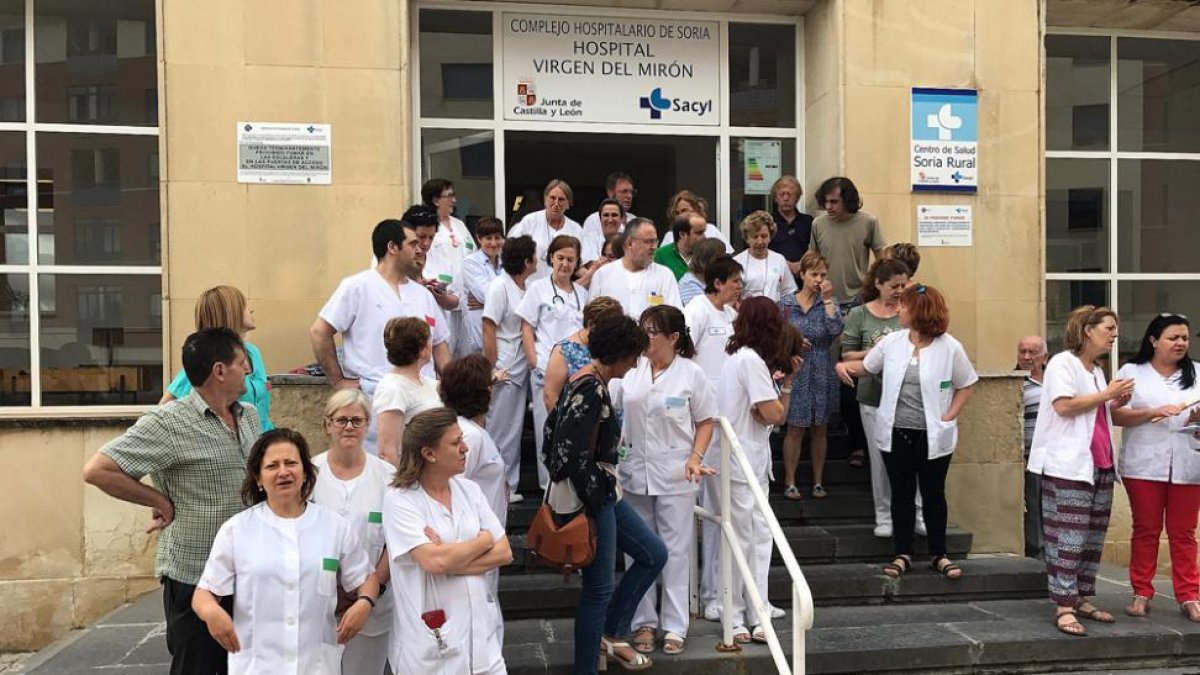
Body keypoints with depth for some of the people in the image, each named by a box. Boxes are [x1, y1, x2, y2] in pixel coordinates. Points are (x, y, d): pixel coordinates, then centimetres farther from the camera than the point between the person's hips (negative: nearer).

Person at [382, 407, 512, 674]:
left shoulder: (469, 489, 4)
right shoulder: (399, 499, -11)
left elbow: (504, 553, 0)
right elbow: (434, 562, -22)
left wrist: (450, 562, -14)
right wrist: (483, 540, -7)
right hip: (431, 640, -4)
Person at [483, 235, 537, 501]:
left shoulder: (526, 287, 9)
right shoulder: (500, 287, -12)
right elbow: (488, 330, -14)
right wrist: (494, 368, -14)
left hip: (521, 367, 7)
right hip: (504, 369, -7)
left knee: (515, 429, 13)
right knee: (499, 430, 0)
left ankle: (509, 486, 23)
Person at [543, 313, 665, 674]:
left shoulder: (585, 380, 7)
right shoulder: (592, 390, -22)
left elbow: (552, 428, 14)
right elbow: (575, 454, -27)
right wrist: (591, 502, -15)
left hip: (604, 494, 10)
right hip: (592, 499, -10)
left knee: (654, 554, 18)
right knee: (599, 588, 4)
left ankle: (612, 634, 28)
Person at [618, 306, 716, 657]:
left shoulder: (691, 373, -6)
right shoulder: (632, 369, 0)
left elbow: (705, 421, 0)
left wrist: (696, 457, -11)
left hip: (675, 475, -3)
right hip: (635, 473, 3)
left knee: (675, 552, 6)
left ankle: (674, 626, 18)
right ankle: (644, 621, 25)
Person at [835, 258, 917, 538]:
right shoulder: (859, 315, 2)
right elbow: (847, 355, 2)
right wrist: (872, 352, -14)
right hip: (874, 397, -1)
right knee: (881, 458, 6)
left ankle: (920, 514, 12)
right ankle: (884, 517, 17)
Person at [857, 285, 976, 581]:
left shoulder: (950, 347, -8)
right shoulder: (892, 342, -1)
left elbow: (965, 386, 1)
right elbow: (866, 367, 14)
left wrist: (948, 416, -7)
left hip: (933, 436, -2)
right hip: (896, 433, 2)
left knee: (934, 494, 10)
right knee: (902, 493, 10)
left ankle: (938, 555, 25)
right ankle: (903, 554, 21)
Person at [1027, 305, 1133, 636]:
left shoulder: (1097, 370, 20)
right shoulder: (1063, 363, -7)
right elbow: (1063, 406, -20)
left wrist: (1116, 403, 10)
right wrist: (1107, 394, -11)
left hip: (1100, 464, 9)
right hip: (1068, 466, -9)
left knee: (1093, 537, 10)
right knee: (1069, 537, -9)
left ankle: (1081, 599, 19)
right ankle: (1063, 608, -6)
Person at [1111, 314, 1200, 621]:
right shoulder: (1131, 372, 3)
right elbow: (1116, 415, -6)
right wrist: (1154, 413, -19)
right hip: (1144, 465, -2)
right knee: (1146, 530, 5)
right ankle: (1142, 593, 13)